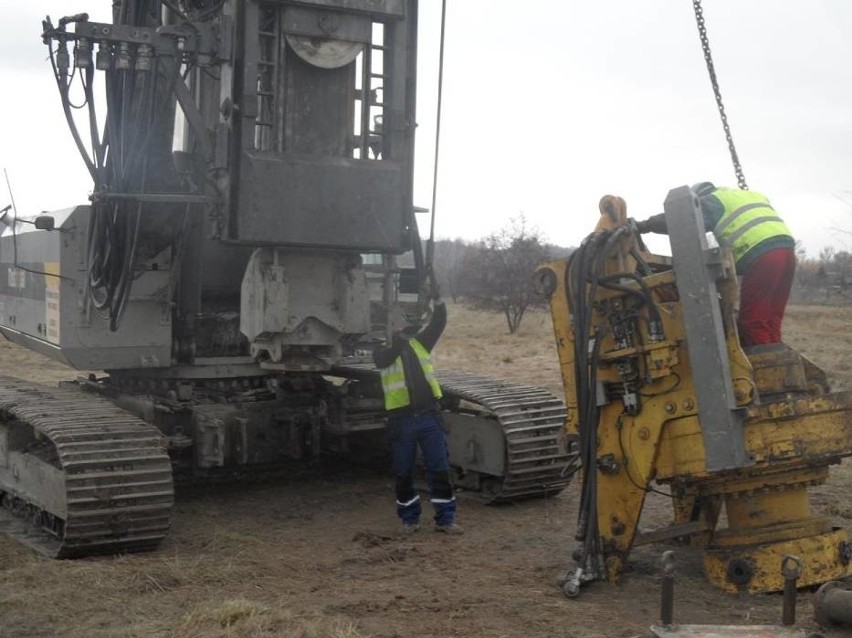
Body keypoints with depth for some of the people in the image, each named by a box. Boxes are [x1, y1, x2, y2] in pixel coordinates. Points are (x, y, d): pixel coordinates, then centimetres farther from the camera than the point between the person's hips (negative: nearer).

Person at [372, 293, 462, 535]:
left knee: (440, 469, 1)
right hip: (401, 420, -2)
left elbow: (438, 323, 2)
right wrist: (398, 335, -29)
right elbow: (390, 356, -21)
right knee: (404, 474, 7)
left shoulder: (419, 343, 13)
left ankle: (445, 519, 8)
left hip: (429, 416, 2)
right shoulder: (381, 352, 2)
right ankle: (409, 518, 22)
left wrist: (437, 299, -10)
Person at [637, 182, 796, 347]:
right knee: (770, 322, 9)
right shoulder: (751, 195, 35)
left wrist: (644, 226, 9)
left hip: (762, 256, -7)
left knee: (753, 322, -3)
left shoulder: (713, 201, 12)